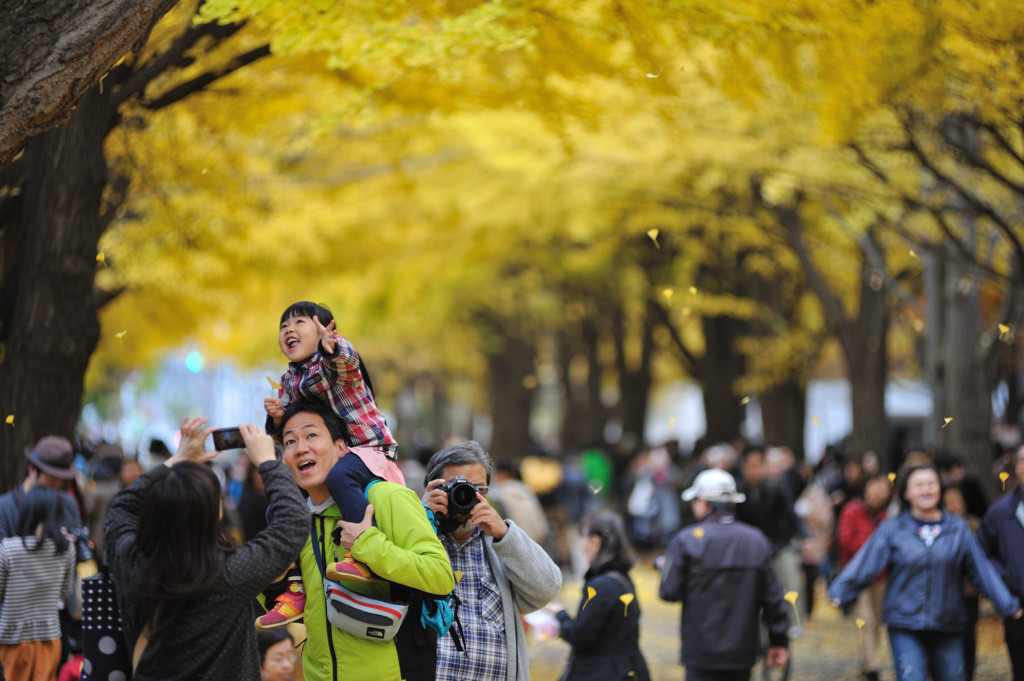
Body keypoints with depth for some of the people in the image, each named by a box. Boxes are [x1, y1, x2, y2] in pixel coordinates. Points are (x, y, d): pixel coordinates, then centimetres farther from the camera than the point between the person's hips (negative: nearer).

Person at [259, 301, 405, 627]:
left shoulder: (336, 357, -9)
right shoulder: (290, 380, 12)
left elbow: (346, 358, -36)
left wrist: (332, 347, -61)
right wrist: (277, 417, -9)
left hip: (369, 450, -9)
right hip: (323, 462, 9)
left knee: (340, 476, -40)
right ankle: (294, 589, 7)